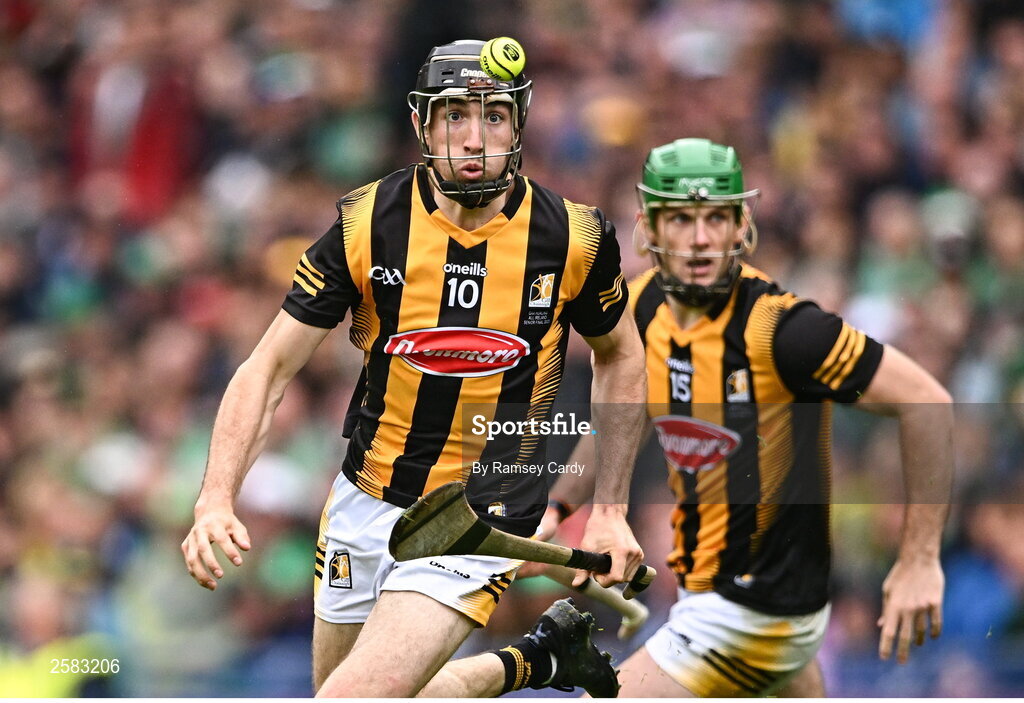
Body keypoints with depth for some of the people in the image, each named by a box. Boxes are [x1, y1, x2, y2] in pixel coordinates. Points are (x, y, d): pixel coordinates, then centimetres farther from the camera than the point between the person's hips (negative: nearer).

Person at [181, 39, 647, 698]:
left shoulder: (574, 236, -10)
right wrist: (216, 501, -20)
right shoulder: (368, 223, -10)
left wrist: (612, 510, 6)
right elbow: (268, 369, -7)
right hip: (364, 507, 4)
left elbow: (620, 355, 10)